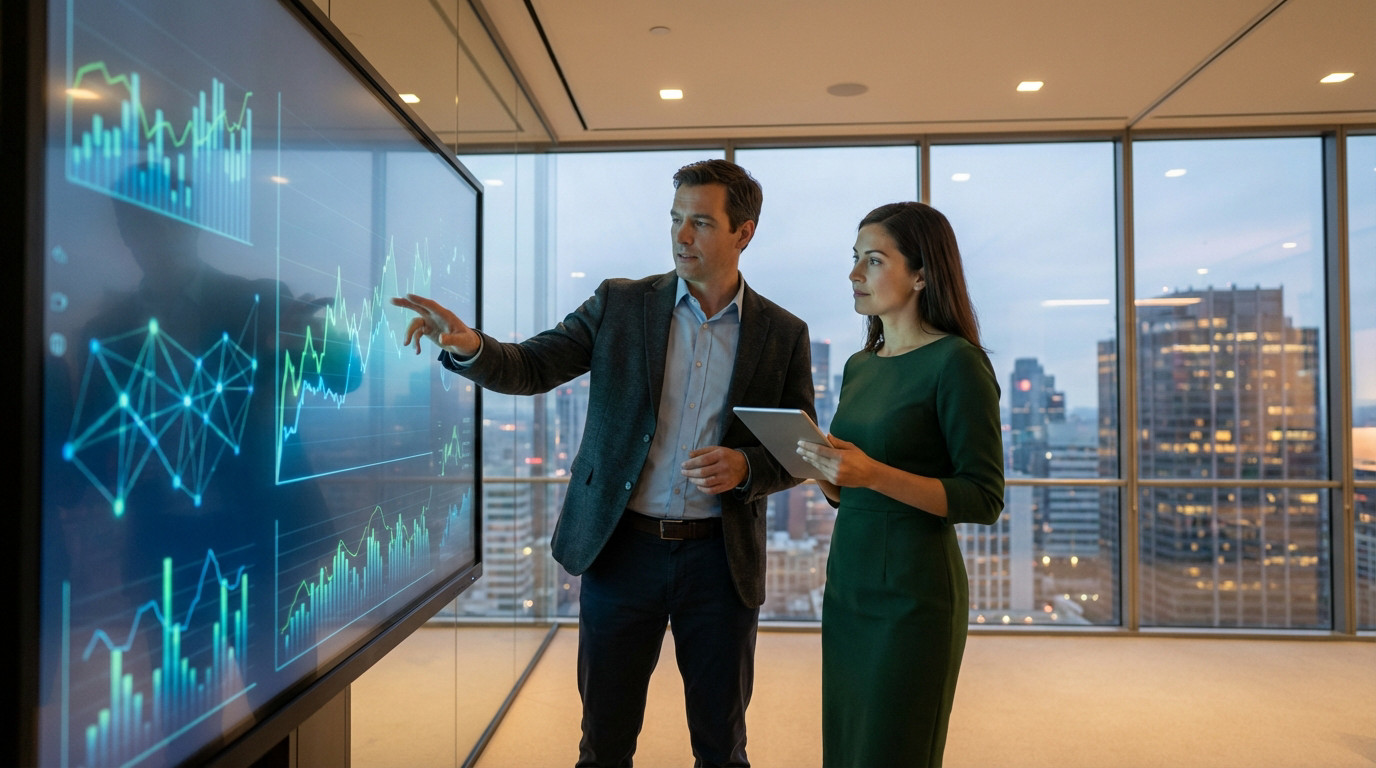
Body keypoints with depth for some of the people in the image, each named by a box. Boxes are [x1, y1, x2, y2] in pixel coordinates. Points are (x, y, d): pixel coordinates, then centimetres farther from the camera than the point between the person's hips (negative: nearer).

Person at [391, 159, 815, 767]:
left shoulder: (783, 334, 0)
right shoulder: (621, 304, 1)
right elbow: (531, 368, -4)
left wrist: (745, 467, -16)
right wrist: (468, 345, -23)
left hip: (721, 558, 0)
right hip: (622, 548, 0)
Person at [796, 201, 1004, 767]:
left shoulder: (956, 361, -11)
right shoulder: (859, 367, 11)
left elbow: (984, 500, -14)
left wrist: (874, 473, -24)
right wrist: (817, 463, -3)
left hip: (914, 591, -7)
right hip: (847, 581, 7)